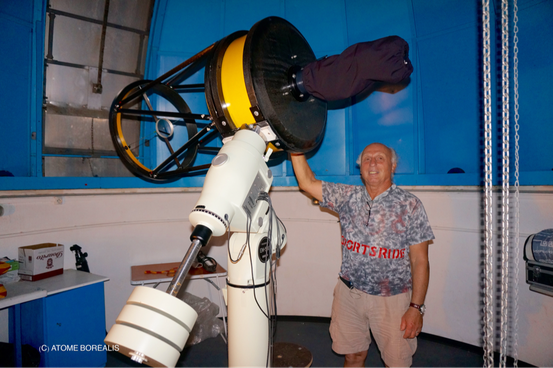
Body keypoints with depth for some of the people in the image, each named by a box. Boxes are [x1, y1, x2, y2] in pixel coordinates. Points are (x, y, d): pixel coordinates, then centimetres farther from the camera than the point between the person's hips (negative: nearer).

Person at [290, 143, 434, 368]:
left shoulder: (409, 205, -8)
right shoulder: (348, 197, 1)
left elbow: (420, 261, -8)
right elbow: (307, 183, 2)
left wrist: (416, 307, -10)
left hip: (392, 298, -2)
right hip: (349, 293, 3)